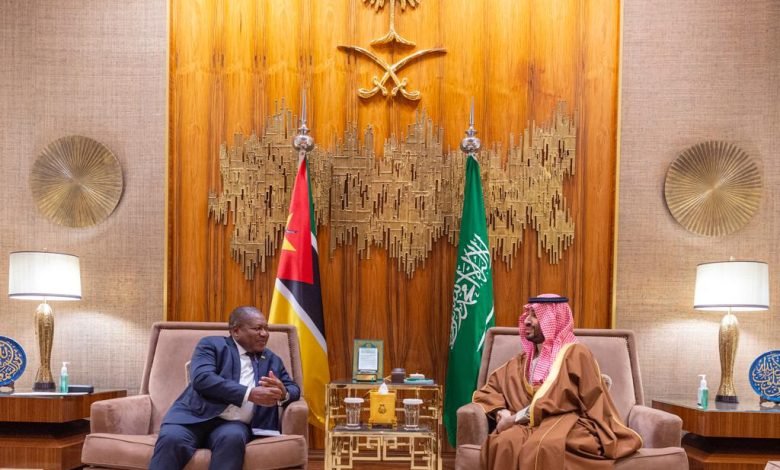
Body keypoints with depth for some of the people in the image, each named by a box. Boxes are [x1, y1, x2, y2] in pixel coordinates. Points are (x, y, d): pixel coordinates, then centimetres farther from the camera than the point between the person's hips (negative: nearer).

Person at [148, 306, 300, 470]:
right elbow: (202, 378, -9)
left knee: (233, 438, -34)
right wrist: (250, 393, -17)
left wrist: (283, 394, -8)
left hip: (234, 424, 2)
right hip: (196, 416, -2)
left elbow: (294, 389, 20)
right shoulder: (211, 345, 9)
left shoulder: (272, 360, 23)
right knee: (172, 439, -34)